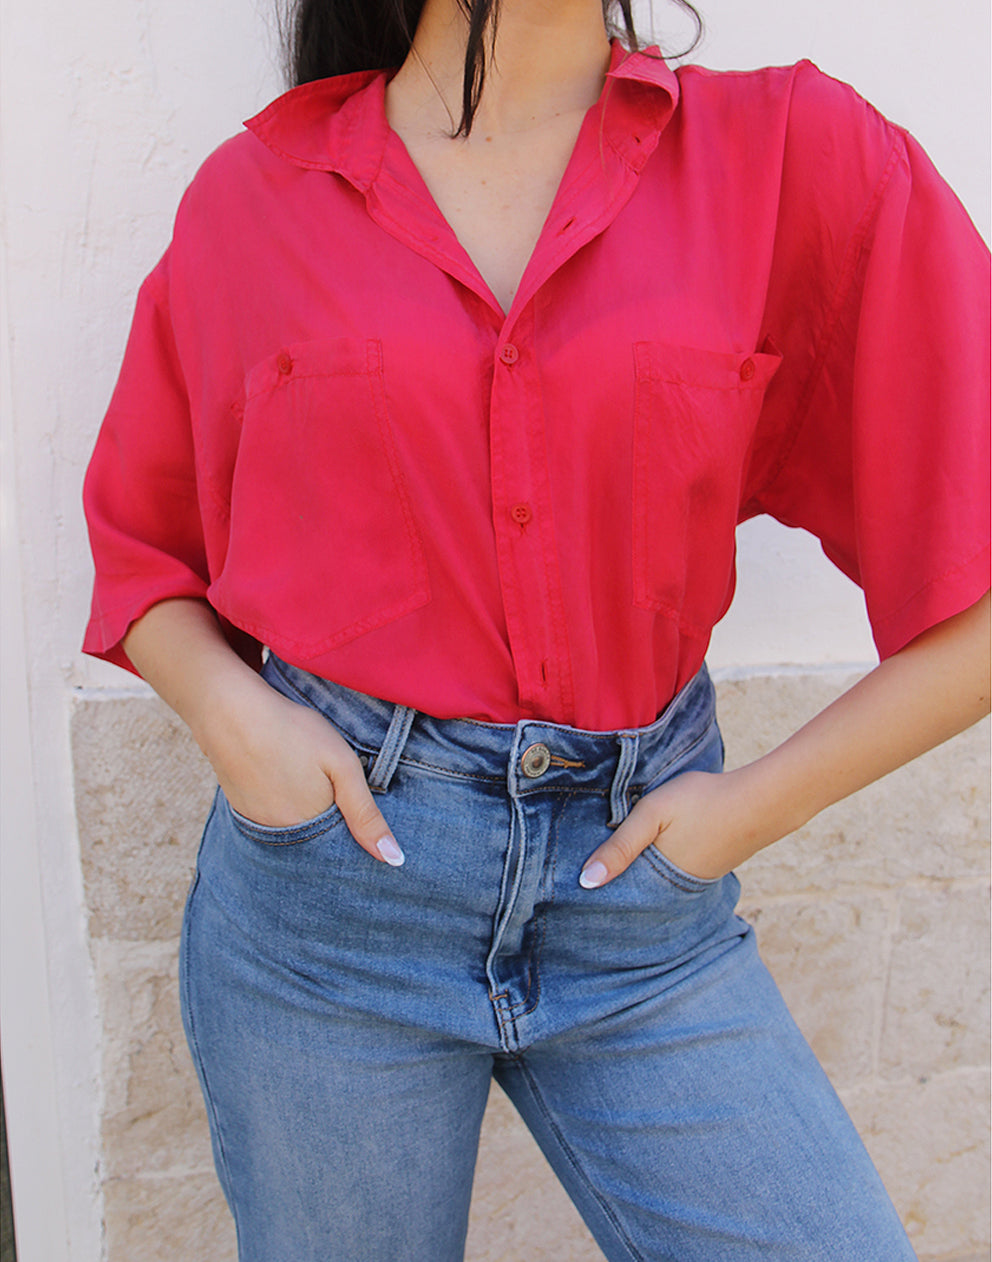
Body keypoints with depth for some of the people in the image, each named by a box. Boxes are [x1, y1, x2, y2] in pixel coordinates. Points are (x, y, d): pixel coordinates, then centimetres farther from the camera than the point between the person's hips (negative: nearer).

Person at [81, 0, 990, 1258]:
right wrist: (227, 709, -8)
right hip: (328, 860, 1)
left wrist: (761, 802, -7)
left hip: (638, 883, 1)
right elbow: (140, 546, 11)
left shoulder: (801, 154, -3)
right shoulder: (253, 196, 1)